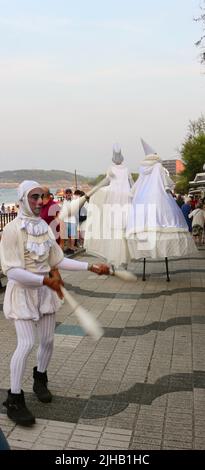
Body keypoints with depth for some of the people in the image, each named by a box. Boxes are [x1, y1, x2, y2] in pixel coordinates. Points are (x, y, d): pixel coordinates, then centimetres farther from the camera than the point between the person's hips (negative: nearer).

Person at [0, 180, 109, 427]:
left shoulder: (44, 227, 2)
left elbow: (58, 260, 6)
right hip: (22, 291, -6)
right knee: (26, 343, -10)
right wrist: (44, 280, -29)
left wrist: (91, 267, 2)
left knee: (48, 340, 12)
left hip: (46, 290, 6)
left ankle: (40, 380, 38)